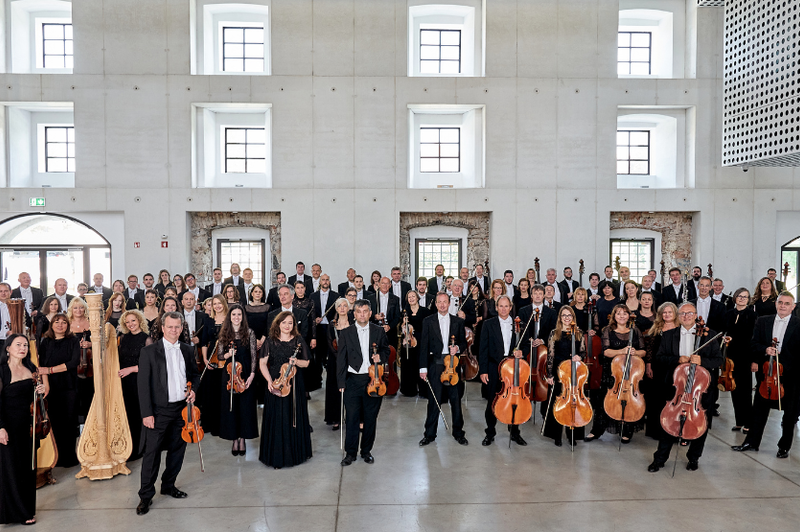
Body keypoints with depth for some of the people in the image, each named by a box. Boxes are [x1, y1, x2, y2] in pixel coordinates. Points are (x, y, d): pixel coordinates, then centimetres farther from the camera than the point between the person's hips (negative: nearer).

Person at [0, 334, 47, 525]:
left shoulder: (30, 368, 7)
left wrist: (41, 390, -3)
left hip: (26, 423, 6)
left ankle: (27, 507, 24)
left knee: (28, 466, 12)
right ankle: (17, 512, 15)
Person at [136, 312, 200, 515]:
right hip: (159, 410, -4)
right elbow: (143, 384, -8)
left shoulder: (188, 350, 7)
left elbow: (195, 374, 20)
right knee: (152, 453, 0)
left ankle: (168, 485, 32)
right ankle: (146, 495, 13)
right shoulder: (149, 351, -6)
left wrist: (193, 389, -1)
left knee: (177, 450, 14)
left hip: (182, 409, 4)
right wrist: (147, 413, -13)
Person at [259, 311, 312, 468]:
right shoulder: (270, 341, 2)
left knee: (294, 419, 6)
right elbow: (263, 363, 0)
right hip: (275, 385, -1)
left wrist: (296, 361, -13)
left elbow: (306, 363, 8)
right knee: (276, 420, 1)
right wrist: (269, 380, -13)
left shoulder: (299, 340, 4)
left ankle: (296, 453, 21)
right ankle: (276, 457, 12)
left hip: (294, 385, 1)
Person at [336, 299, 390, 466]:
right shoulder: (346, 333, 3)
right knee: (351, 419, 1)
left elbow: (387, 351, 15)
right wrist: (341, 382, -3)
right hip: (353, 381, -1)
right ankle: (350, 453, 15)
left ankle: (366, 451, 24)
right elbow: (341, 359, 2)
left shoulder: (379, 331, 6)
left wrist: (381, 357, -8)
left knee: (371, 418, 8)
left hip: (374, 379, 1)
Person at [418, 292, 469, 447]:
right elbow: (424, 345, 1)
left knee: (456, 400, 7)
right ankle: (430, 434, 14)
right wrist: (423, 367, -5)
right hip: (435, 364, -1)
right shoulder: (428, 321, 4)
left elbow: (463, 342, 11)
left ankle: (458, 433, 22)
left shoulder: (458, 321, 8)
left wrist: (457, 348, -12)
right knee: (434, 401, 2)